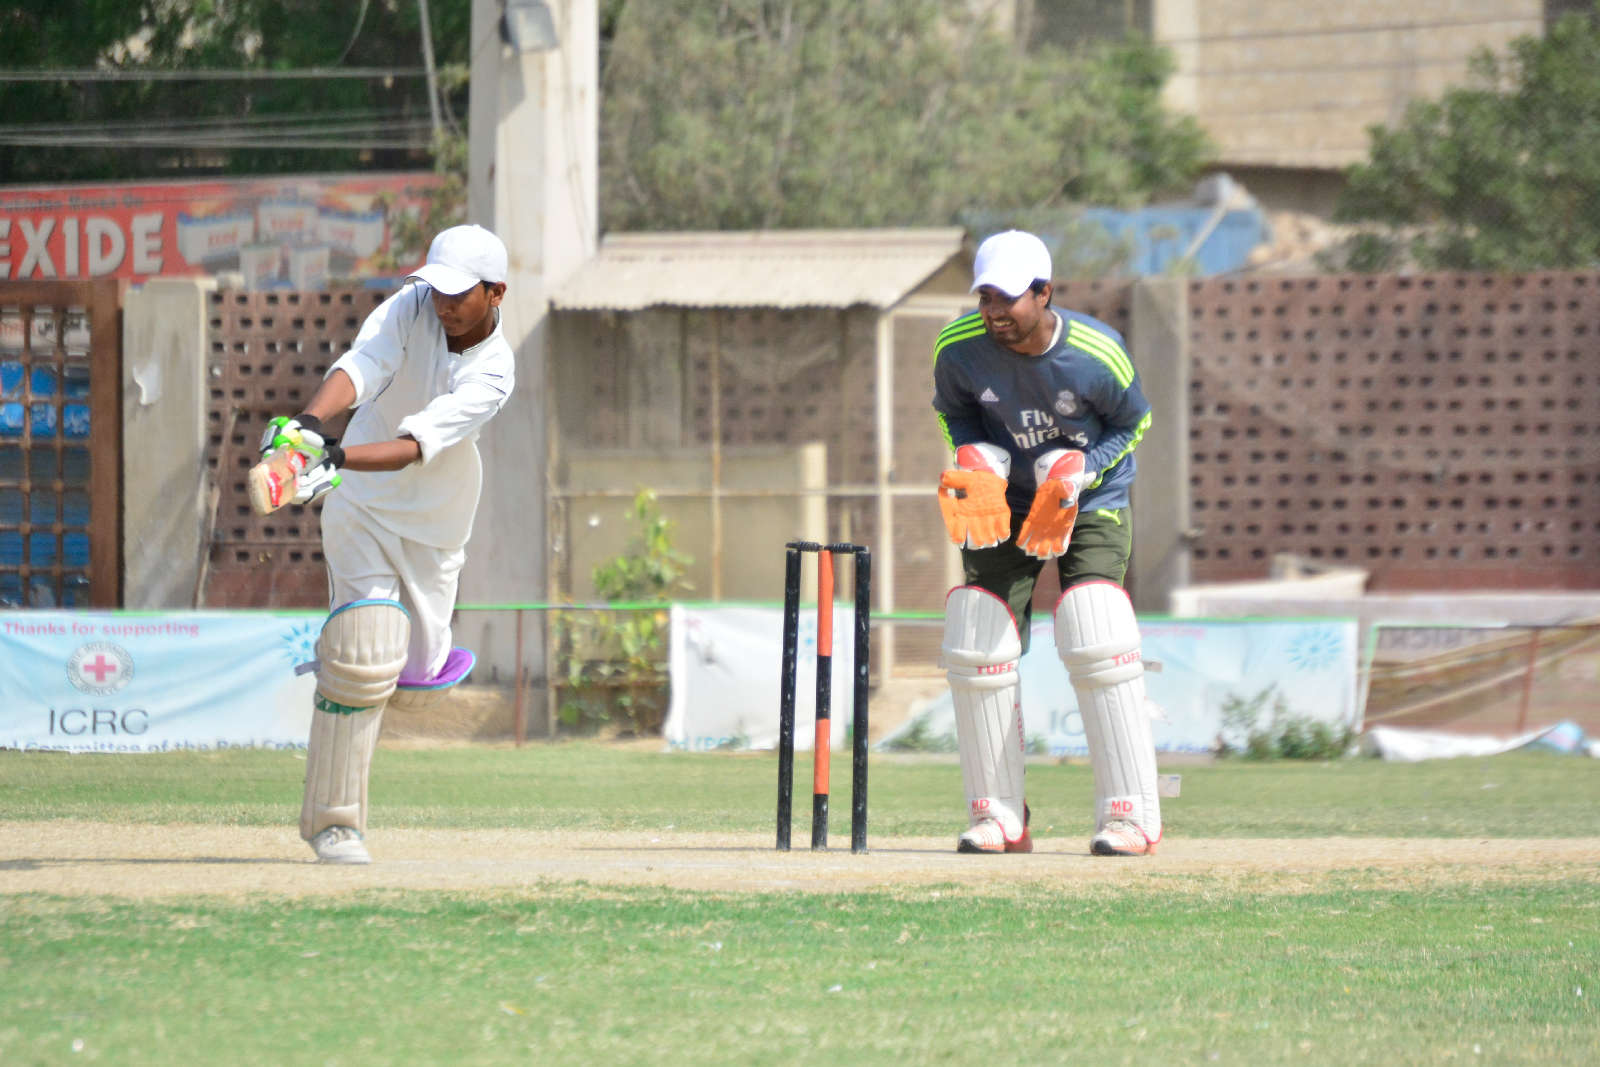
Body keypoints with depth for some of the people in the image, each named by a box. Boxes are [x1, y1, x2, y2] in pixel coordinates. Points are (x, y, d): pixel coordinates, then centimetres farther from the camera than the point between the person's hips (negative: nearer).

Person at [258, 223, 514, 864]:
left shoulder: (493, 373, -21)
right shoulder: (411, 308, -14)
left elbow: (414, 445, -34)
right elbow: (358, 370, -33)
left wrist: (336, 458, -50)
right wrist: (310, 423, -53)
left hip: (435, 532, 1)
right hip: (363, 513, -1)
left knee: (417, 678, 12)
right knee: (364, 662, -17)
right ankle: (334, 820, -10)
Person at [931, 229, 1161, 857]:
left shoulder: (1098, 354, -23)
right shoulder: (958, 349, -16)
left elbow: (1132, 423, -5)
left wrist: (1075, 472, -20)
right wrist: (977, 464, -15)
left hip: (1093, 503, -3)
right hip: (1006, 500, 3)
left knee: (1097, 646, -19)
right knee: (975, 649, -5)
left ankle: (1130, 813, -12)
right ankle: (998, 815, 7)